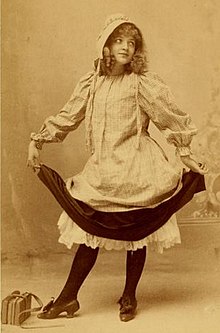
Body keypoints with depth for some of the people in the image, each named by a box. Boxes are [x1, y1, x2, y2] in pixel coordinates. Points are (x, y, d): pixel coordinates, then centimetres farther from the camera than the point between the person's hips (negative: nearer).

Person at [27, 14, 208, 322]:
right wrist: (37, 141, 12)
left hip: (136, 168, -3)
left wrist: (186, 155, 0)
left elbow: (173, 117, -1)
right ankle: (68, 297, 12)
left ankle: (129, 297, 22)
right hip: (102, 169, 3)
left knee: (136, 234, 5)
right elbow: (67, 116, 15)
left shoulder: (142, 83, -5)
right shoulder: (91, 83, 7)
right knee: (89, 229, 3)